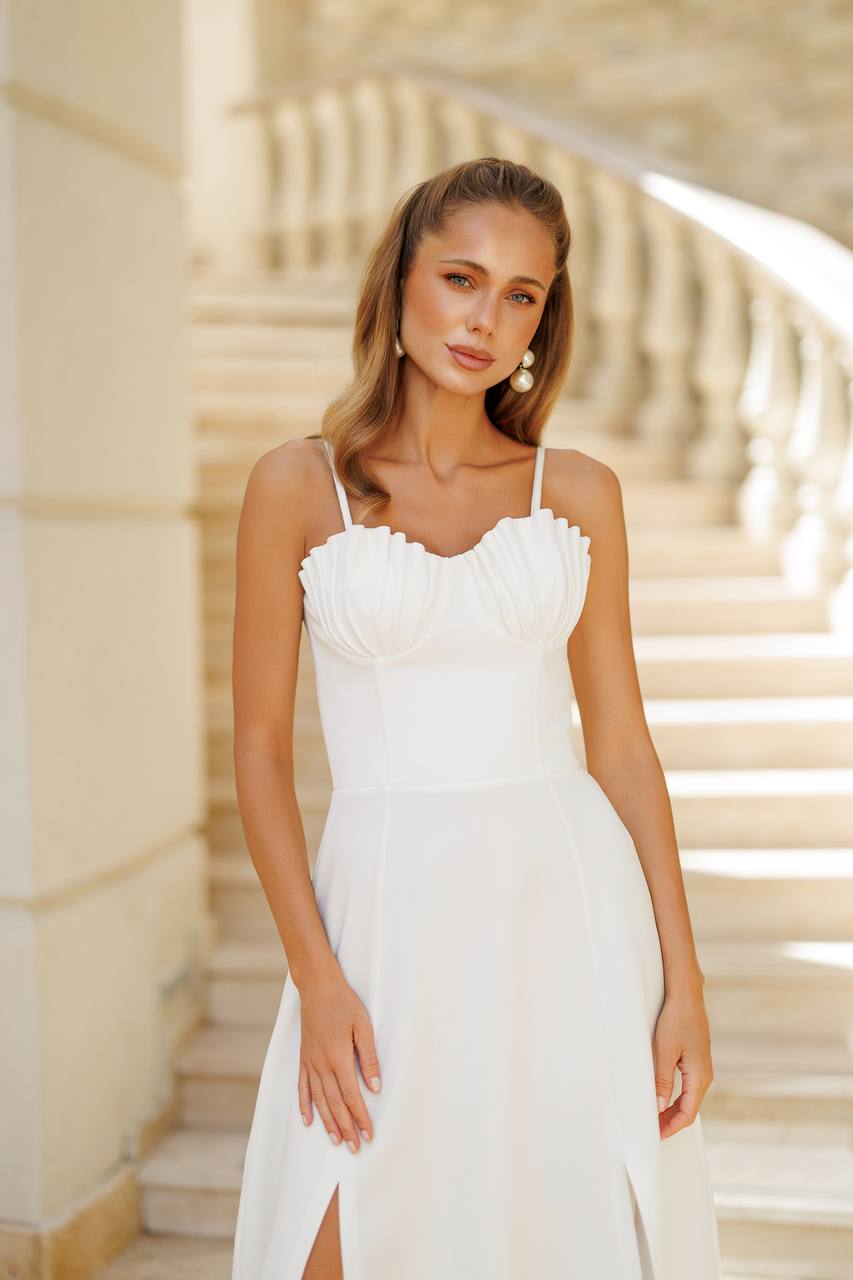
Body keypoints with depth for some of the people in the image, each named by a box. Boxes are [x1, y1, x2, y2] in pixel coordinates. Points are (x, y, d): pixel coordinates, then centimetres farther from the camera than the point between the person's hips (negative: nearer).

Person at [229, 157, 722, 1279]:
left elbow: (621, 743, 6)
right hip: (391, 910, -1)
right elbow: (261, 749, 0)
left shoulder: (577, 493, 5)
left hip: (570, 904, 2)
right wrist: (316, 978, -9)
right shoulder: (298, 487, -1)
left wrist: (683, 981, 0)